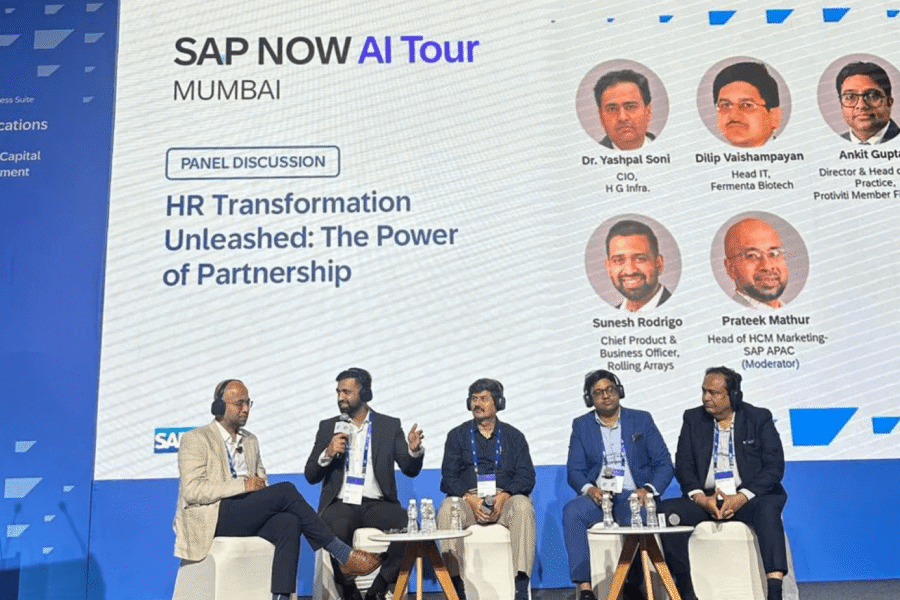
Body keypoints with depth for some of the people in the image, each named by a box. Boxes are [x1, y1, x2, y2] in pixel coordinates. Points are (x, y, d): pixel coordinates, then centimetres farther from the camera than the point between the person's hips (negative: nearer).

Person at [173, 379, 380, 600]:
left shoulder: (251, 441, 22)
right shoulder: (195, 439, 1)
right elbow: (192, 491, -11)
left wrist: (260, 486, -2)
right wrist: (242, 486, -17)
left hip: (247, 516, 6)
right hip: (213, 518, -6)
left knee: (289, 523, -29)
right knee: (286, 490, -25)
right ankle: (342, 555, -19)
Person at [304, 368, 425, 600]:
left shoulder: (390, 426, 9)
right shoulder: (328, 427, 12)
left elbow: (410, 470, 4)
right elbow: (310, 476, 9)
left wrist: (414, 449, -18)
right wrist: (328, 453, -11)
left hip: (377, 504, 0)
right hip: (340, 503, 0)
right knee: (335, 531, -33)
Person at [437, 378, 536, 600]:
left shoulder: (513, 436, 15)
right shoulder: (457, 435, 15)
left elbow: (526, 476, 5)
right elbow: (448, 477, 5)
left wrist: (504, 496, -15)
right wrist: (470, 498, -15)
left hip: (504, 500, 0)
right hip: (467, 500, 0)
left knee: (523, 506, -33)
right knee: (447, 508, -32)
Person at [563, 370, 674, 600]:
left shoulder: (642, 419, 11)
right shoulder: (581, 426, 13)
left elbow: (664, 464, 6)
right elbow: (574, 471, 6)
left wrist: (648, 489, -14)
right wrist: (589, 489, -16)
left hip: (633, 494, -1)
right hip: (598, 495, 1)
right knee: (571, 511, -31)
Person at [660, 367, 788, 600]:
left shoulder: (759, 418, 4)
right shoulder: (693, 419, 10)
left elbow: (775, 466, -4)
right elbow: (683, 465, 5)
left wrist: (742, 497, -17)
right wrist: (701, 498, -14)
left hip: (748, 498, -2)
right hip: (705, 500, 2)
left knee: (768, 509, -35)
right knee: (668, 511, -25)